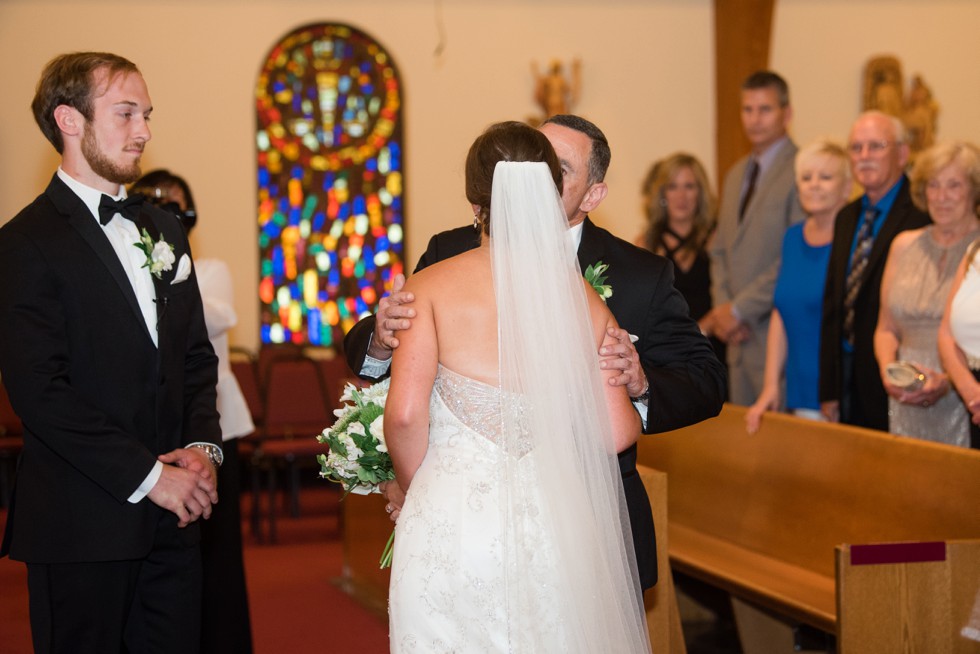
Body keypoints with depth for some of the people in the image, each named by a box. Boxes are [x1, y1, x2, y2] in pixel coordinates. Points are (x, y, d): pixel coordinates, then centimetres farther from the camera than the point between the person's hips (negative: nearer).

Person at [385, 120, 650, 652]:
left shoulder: (431, 286, -5)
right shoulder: (584, 302, 1)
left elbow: (405, 414, -13)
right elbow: (616, 433, 0)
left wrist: (412, 486, 7)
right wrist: (639, 404, 23)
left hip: (448, 521, -2)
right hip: (552, 527, 2)